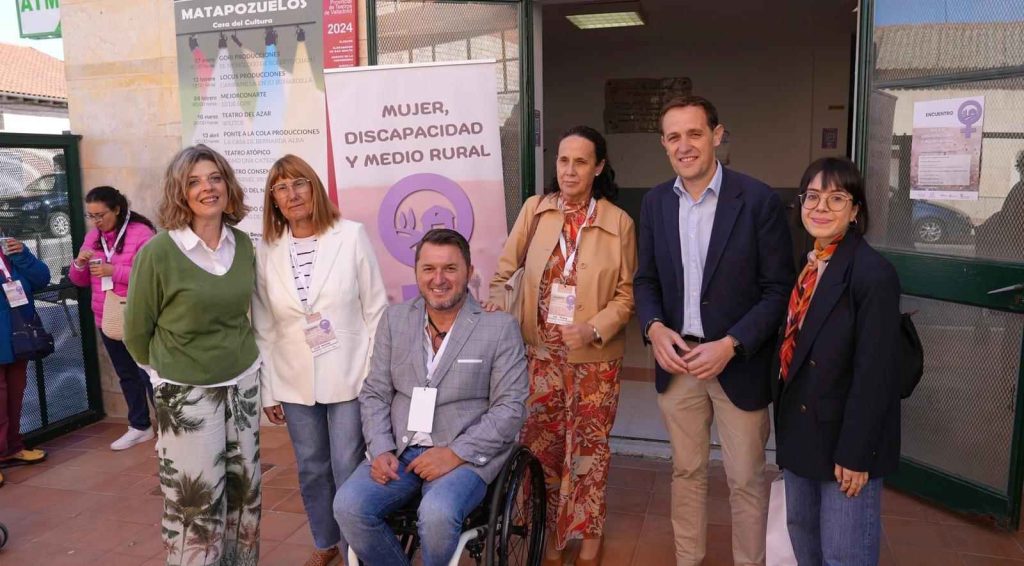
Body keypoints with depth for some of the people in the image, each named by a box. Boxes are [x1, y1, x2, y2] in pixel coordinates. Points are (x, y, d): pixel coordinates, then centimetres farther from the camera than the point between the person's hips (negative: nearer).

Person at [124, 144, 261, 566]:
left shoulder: (243, 244, 0)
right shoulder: (158, 252, -15)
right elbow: (136, 331, -3)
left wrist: (240, 359, 14)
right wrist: (169, 370, 8)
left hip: (243, 384, 5)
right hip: (186, 394, -5)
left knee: (244, 491, 15)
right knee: (196, 504, 4)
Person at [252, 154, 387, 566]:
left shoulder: (352, 236, -7)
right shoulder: (266, 251, 0)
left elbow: (376, 310, -5)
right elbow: (263, 329, 3)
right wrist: (267, 390, 4)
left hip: (349, 377, -3)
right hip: (295, 382, 3)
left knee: (348, 471, 3)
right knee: (311, 470, 17)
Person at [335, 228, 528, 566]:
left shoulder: (500, 327, -5)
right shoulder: (394, 319, 8)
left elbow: (511, 408, -7)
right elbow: (375, 393, 9)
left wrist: (455, 453, -16)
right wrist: (380, 450, -7)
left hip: (467, 455, -3)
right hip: (399, 450, 4)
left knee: (437, 513, -32)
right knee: (349, 506, -21)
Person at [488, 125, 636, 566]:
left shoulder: (619, 222, -7)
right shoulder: (534, 209, -1)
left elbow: (626, 295, -4)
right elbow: (505, 267, 9)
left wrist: (595, 329, -19)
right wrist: (497, 298, -8)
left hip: (595, 357, -2)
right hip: (540, 352, 2)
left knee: (589, 447, 12)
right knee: (541, 444, 12)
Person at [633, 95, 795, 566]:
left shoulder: (758, 200, -10)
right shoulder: (655, 202, 3)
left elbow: (779, 289, -9)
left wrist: (730, 345, -18)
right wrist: (654, 327, -10)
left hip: (738, 363, -3)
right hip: (675, 359, 4)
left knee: (745, 480, 10)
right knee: (686, 471, 18)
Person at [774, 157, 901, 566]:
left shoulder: (873, 273, -19)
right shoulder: (805, 265, 5)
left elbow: (874, 374, -20)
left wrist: (855, 453, -18)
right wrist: (785, 425, 11)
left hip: (844, 439, -7)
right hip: (800, 432, 7)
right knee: (801, 533, 22)